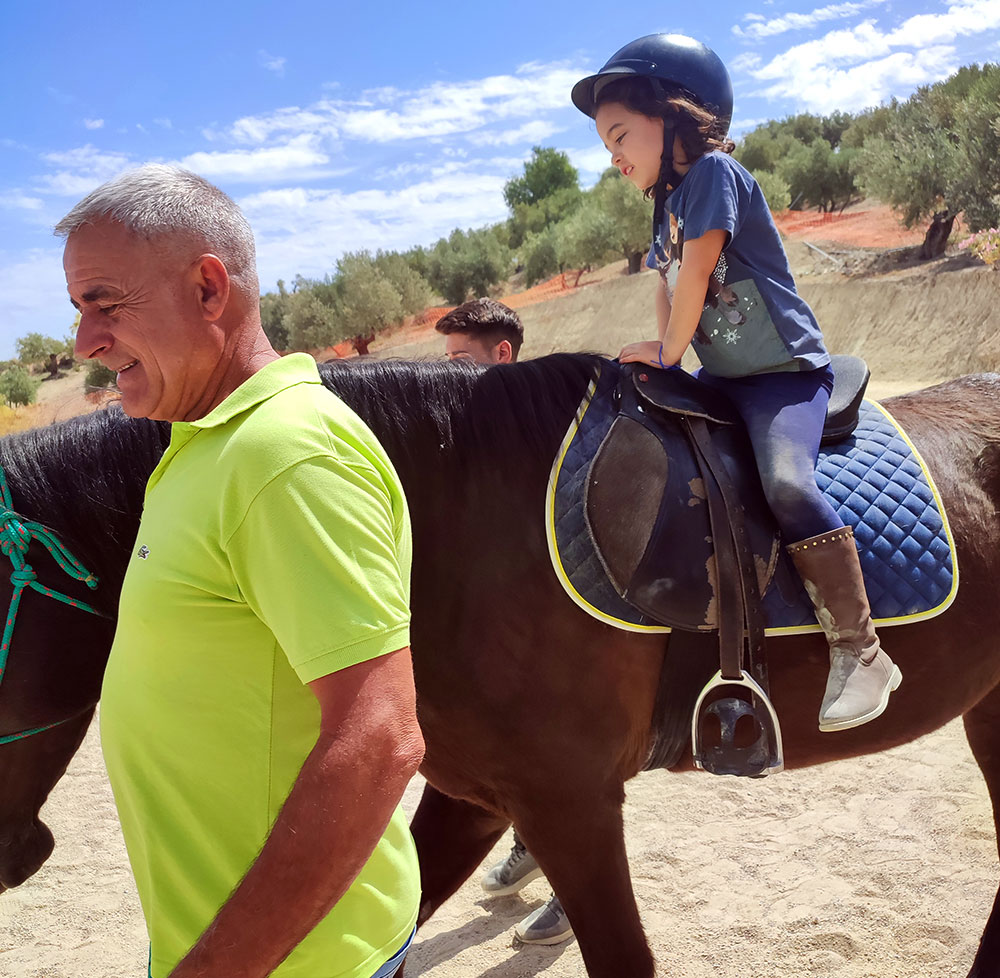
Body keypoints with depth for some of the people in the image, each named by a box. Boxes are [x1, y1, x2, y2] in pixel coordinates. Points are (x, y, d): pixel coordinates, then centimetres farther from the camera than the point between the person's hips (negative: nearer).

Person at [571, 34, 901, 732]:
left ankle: (860, 653, -23)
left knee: (786, 482, -31)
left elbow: (695, 275, -16)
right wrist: (662, 348, 5)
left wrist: (668, 353, -6)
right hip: (720, 376, 10)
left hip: (785, 371, -10)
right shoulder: (669, 200, 15)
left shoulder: (713, 170, -11)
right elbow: (669, 284, 21)